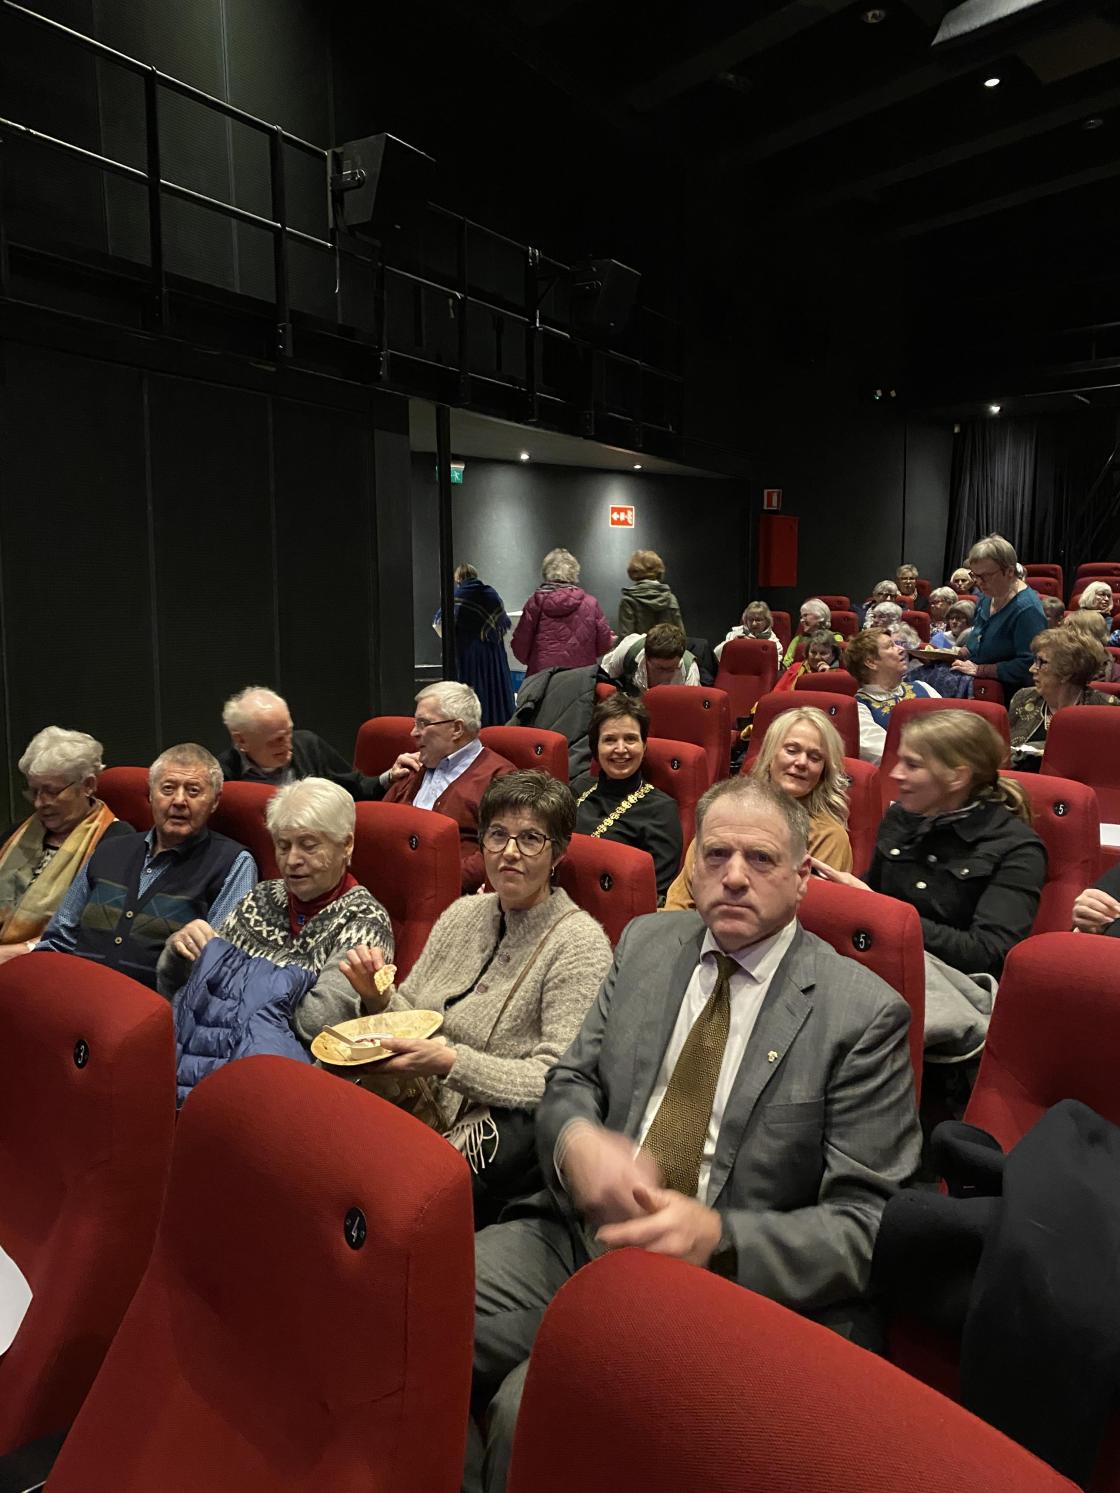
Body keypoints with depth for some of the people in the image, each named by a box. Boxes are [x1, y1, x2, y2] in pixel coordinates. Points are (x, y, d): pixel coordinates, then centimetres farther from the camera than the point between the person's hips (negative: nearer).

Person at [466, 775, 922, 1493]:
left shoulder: (864, 1013, -7)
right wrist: (574, 1139, -14)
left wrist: (717, 1238, -24)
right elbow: (570, 1083, 11)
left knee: (534, 1407, -27)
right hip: (584, 1235, 5)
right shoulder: (647, 943, 8)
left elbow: (867, 1224, -8)